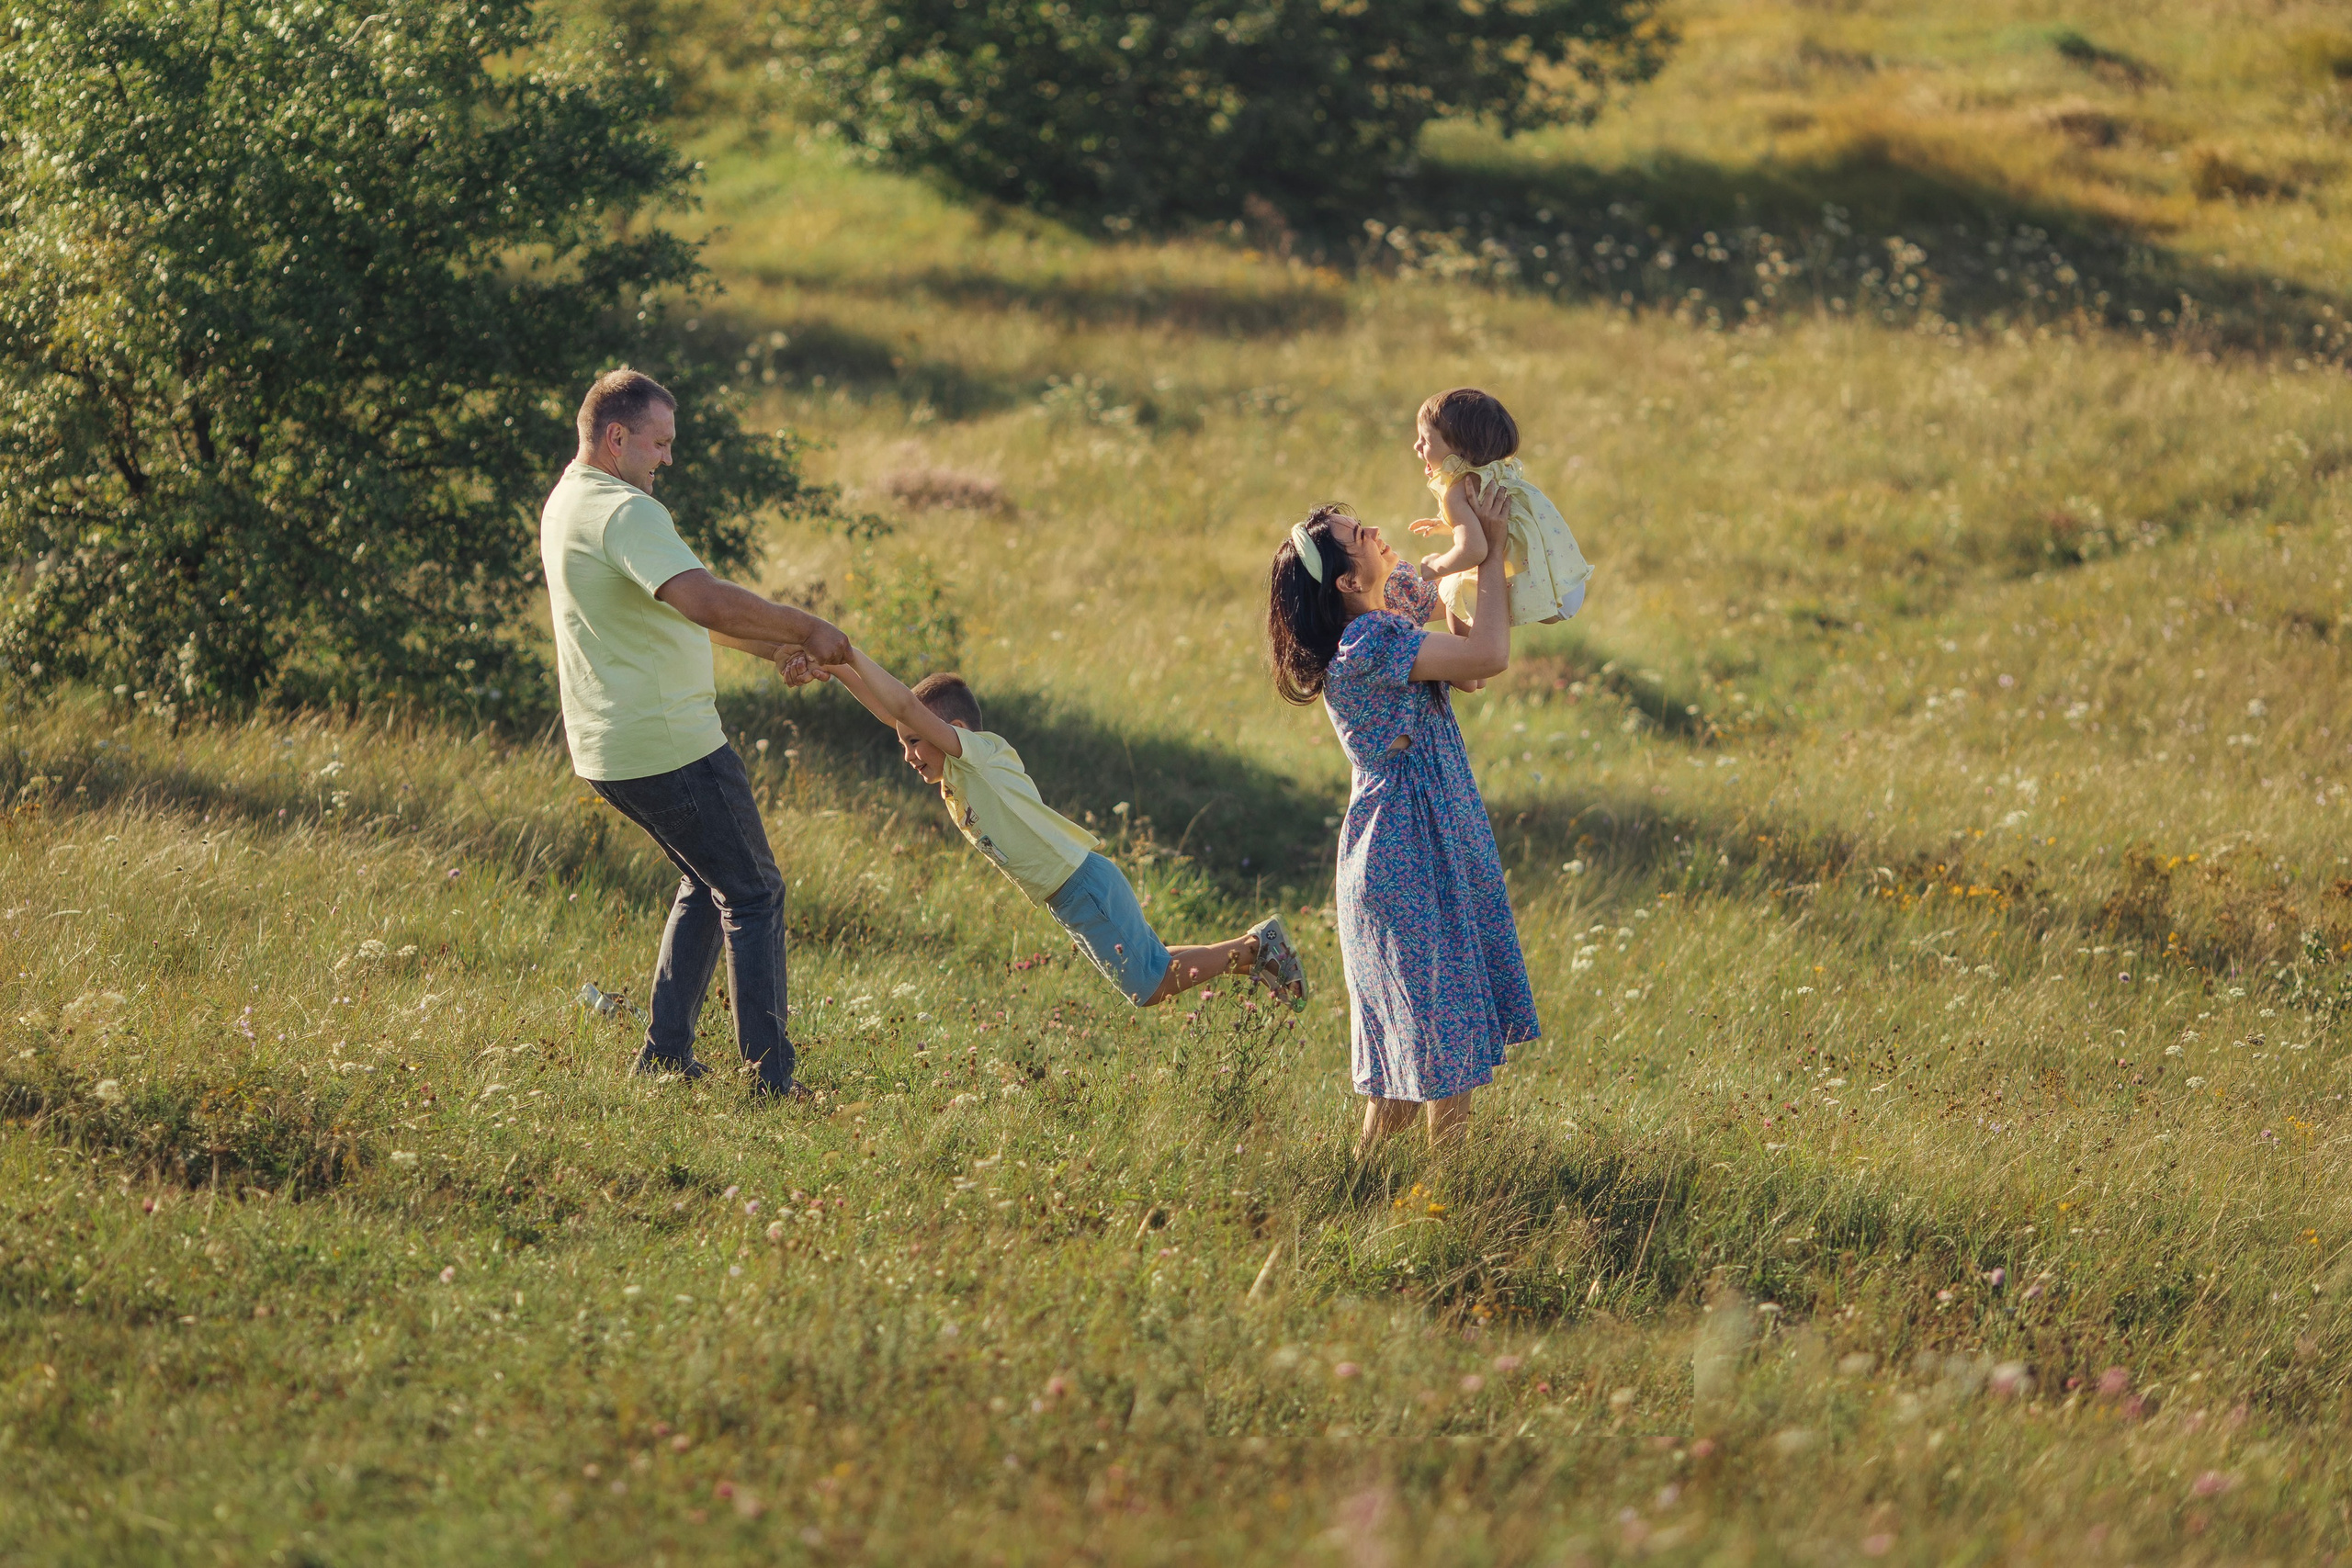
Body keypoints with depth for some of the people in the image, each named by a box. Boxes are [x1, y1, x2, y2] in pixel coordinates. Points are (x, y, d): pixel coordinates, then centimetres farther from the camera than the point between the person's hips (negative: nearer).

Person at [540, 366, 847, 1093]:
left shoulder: (568, 502, 15)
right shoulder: (621, 512, -19)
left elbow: (683, 610, 21)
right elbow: (707, 602, -34)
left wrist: (777, 648, 15)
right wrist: (806, 629, -24)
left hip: (608, 752, 10)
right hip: (670, 745, -10)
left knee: (707, 883, 24)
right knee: (752, 895, -1)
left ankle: (664, 1053, 20)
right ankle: (770, 1078, -3)